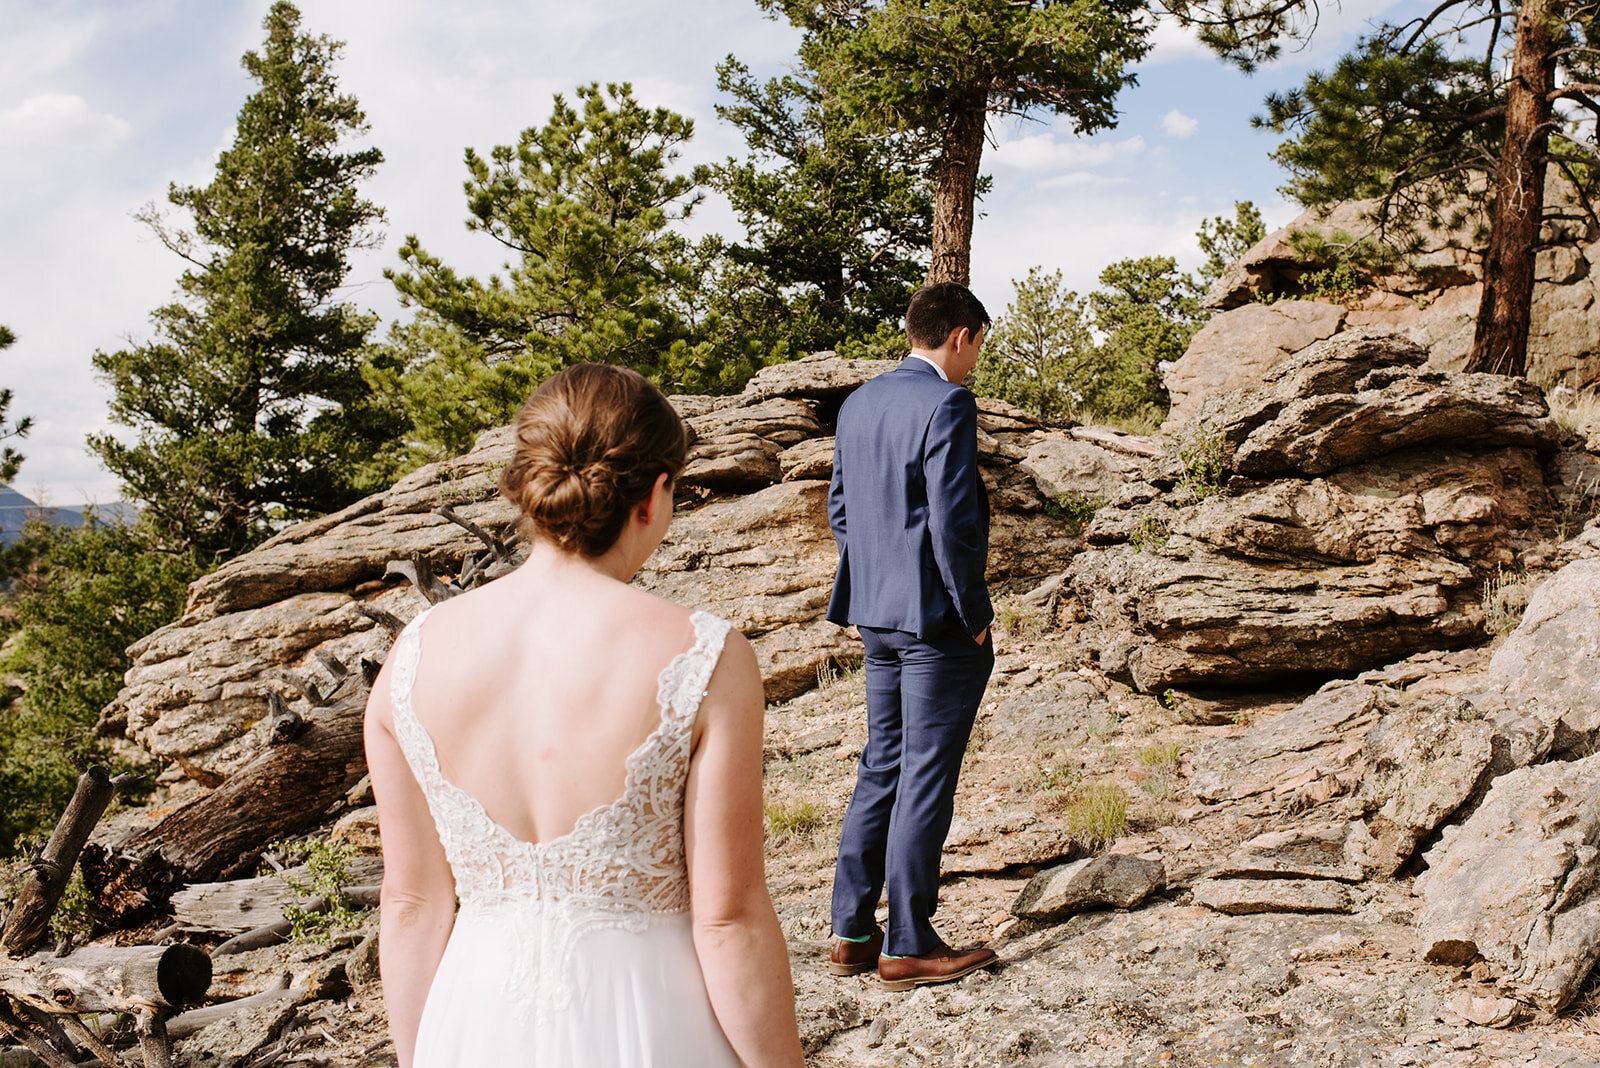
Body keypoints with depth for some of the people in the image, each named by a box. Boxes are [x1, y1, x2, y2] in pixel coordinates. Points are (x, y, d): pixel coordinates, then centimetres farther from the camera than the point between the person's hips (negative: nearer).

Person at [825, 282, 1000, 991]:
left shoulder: (858, 405, 10)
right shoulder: (947, 404, -16)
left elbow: (840, 510, 15)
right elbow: (952, 520, -21)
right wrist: (974, 614, -11)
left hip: (877, 615, 8)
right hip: (937, 620, -8)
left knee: (882, 767, 15)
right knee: (925, 779, 0)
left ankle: (852, 933, 20)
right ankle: (908, 947, 7)